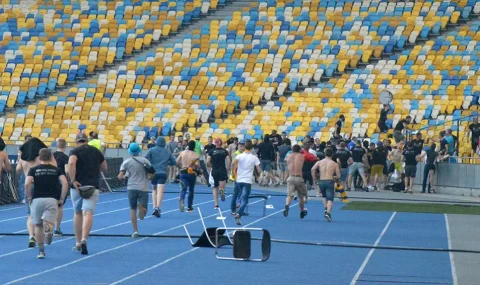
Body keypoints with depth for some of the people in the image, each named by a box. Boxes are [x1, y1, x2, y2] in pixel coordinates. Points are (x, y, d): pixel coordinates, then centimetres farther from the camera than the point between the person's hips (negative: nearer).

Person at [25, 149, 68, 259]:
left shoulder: (33, 170, 7)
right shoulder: (56, 170, 9)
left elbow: (27, 184, -9)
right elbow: (65, 183, -5)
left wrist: (30, 198, 5)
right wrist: (61, 199, 3)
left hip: (37, 200, 0)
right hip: (52, 200, 0)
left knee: (38, 226, 13)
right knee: (49, 224, -7)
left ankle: (41, 251, 13)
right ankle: (48, 230, -43)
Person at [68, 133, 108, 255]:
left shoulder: (75, 151, 1)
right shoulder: (96, 151, 12)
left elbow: (71, 163, -20)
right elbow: (105, 168, 20)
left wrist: (73, 181, -18)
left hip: (77, 186, 0)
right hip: (93, 187, 1)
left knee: (78, 213, 15)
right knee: (88, 213, -10)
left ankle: (78, 243, 21)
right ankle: (84, 239, -31)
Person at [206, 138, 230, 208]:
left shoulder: (211, 151, 1)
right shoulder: (225, 151, 3)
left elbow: (207, 162, -6)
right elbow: (228, 162, -3)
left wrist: (210, 167, 13)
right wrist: (227, 171, 6)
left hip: (214, 171, 0)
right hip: (223, 170, 0)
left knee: (215, 188, 13)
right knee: (222, 188, 3)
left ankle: (216, 204, 8)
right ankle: (221, 190, -34)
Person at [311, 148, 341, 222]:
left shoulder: (320, 162, 8)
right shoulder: (335, 164, 5)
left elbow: (313, 169, -8)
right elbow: (338, 176, 3)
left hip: (321, 182, 3)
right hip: (330, 182, -3)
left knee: (324, 196, 28)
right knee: (330, 199, -6)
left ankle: (326, 209, 8)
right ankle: (328, 212, -27)